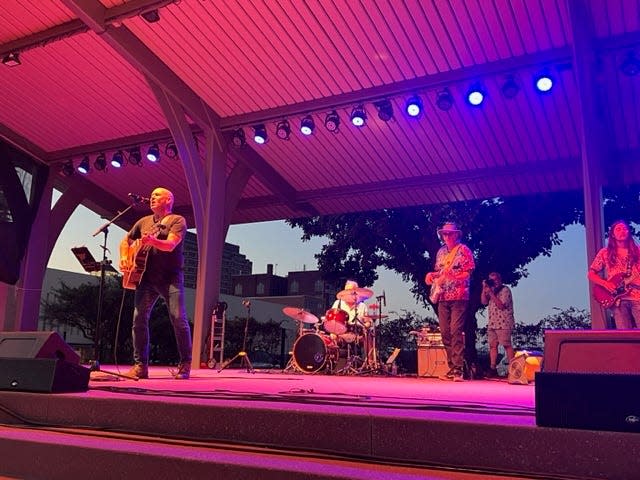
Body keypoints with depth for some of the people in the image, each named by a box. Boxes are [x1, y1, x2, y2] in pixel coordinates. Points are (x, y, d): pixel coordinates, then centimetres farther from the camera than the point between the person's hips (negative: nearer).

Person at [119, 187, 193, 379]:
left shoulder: (177, 221, 1)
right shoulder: (144, 222, 19)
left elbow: (171, 245, -16)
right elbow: (126, 241, 27)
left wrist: (153, 241, -35)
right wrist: (124, 257, 6)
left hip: (171, 276, -5)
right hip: (147, 277, 5)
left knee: (178, 318, -13)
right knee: (139, 318, -4)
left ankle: (185, 364, -2)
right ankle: (140, 365, 5)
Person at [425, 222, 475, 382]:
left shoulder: (463, 250, -1)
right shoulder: (441, 252, 18)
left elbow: (469, 270, -9)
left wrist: (449, 274, -21)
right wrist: (432, 275, 4)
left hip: (458, 297, -6)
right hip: (442, 297, 7)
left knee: (456, 331, -13)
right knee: (445, 333, 5)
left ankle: (458, 370, -12)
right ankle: (451, 368, 13)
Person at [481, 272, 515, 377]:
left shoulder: (505, 290, -4)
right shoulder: (491, 290, 19)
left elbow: (501, 305, -15)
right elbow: (484, 301, 9)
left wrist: (491, 293, -15)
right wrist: (484, 289, 0)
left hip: (503, 323, -7)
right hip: (492, 323, 7)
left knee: (507, 345, -8)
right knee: (492, 345, 3)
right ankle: (492, 369, 5)